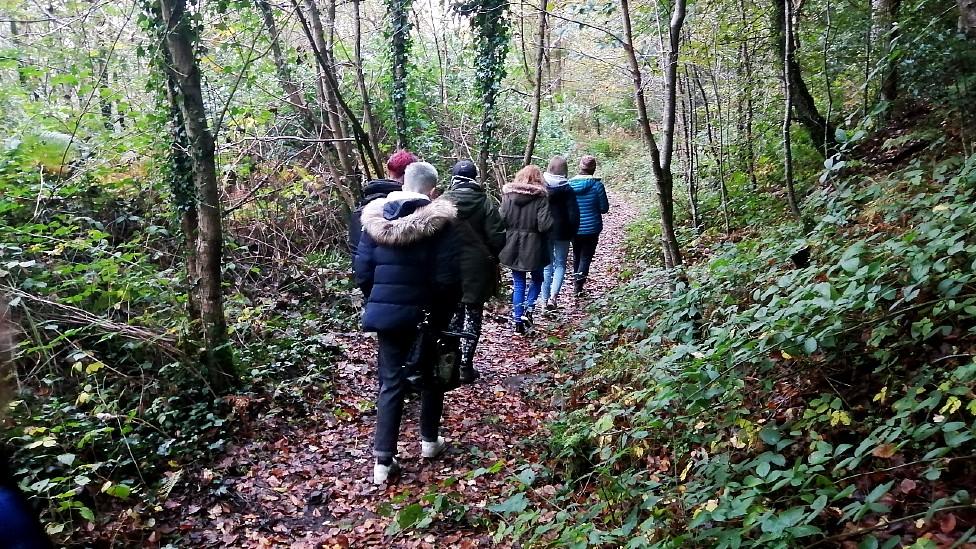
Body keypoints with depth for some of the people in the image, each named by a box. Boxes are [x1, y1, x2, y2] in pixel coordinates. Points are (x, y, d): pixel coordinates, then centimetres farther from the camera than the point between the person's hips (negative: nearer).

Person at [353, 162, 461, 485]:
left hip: (386, 312, 3)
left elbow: (362, 271, 2)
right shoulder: (438, 221, -11)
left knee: (390, 383, 9)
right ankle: (429, 441, 33)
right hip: (426, 315, -2)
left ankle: (383, 460, 8)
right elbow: (448, 277, -14)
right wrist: (446, 314, 0)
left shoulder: (375, 218, 0)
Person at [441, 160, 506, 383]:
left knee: (453, 314, 17)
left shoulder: (443, 202, -6)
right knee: (473, 316, 8)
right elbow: (498, 237, -10)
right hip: (477, 268, -1)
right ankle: (465, 366, 9)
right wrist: (490, 256, 9)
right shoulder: (485, 203, -8)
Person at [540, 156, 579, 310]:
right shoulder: (567, 189, -9)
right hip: (561, 232, -2)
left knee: (547, 265, 12)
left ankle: (545, 299, 14)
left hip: (543, 232, 2)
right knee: (560, 264, 10)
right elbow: (574, 214, -9)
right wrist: (572, 232, 3)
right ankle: (553, 295, -10)